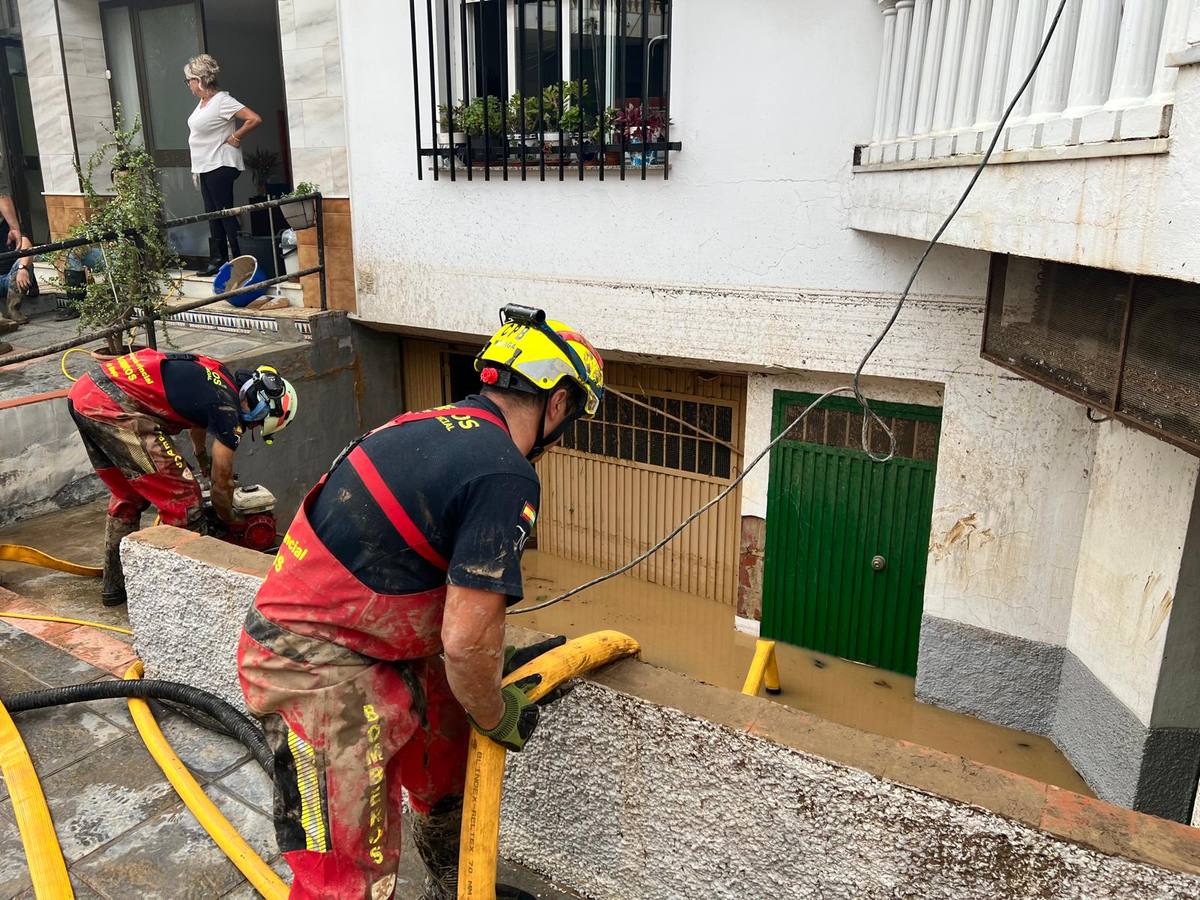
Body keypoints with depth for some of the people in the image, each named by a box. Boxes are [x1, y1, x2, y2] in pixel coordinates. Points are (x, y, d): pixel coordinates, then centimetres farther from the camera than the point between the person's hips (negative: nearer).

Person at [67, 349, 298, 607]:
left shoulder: (217, 373, 18)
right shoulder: (227, 406, -7)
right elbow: (222, 482, 4)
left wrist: (203, 460, 61)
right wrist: (229, 521, 25)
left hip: (82, 392, 10)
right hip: (114, 405, -10)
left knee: (127, 496, 24)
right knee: (182, 497, -2)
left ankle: (114, 585, 34)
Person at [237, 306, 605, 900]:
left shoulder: (437, 426, 6)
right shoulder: (506, 476, -22)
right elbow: (466, 643, -22)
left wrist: (498, 663, 20)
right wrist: (496, 716, -2)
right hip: (319, 671, -10)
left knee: (452, 771, 22)